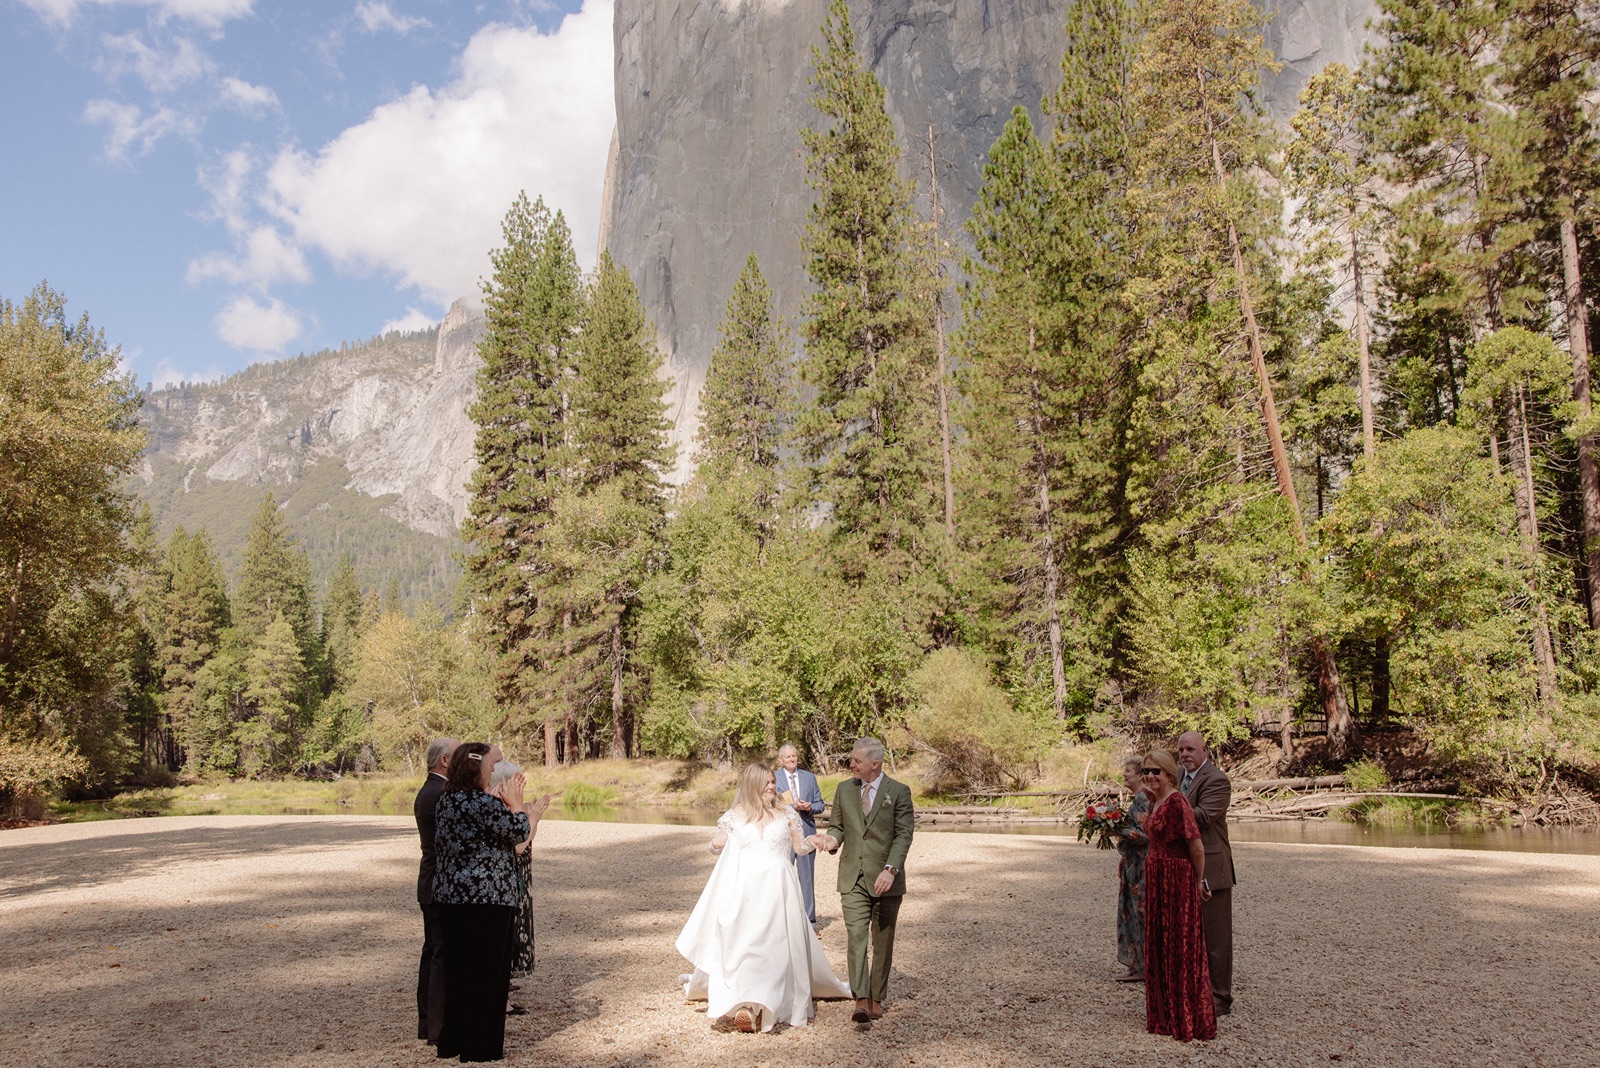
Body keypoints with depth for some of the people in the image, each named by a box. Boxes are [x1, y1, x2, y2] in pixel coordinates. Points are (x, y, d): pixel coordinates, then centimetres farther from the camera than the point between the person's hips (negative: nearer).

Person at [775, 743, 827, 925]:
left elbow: (820, 805, 8)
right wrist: (792, 806, -19)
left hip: (806, 831, 3)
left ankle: (809, 919, 18)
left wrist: (809, 807, -12)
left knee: (807, 876, 9)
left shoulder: (809, 777, 8)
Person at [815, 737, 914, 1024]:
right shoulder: (844, 790, 8)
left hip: (885, 880, -2)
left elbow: (903, 834, -8)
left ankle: (877, 999, 21)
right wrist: (833, 839, -8)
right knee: (856, 937, -12)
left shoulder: (898, 792, -4)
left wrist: (890, 869, -21)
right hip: (853, 878, 2)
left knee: (883, 942, 8)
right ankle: (861, 1000, -16)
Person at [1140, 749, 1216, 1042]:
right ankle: (1164, 1015, 27)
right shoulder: (1156, 801, 10)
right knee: (1159, 944, 15)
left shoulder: (1176, 801, -19)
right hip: (1156, 880, 9)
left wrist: (1198, 882, -8)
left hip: (1177, 879, -9)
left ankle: (1190, 1020, 13)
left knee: (1181, 946, 1)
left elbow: (1197, 847, -18)